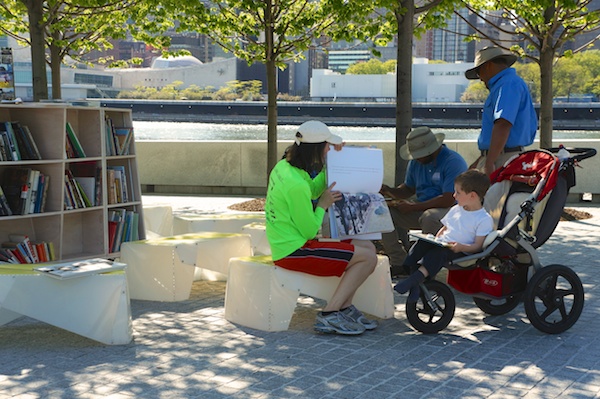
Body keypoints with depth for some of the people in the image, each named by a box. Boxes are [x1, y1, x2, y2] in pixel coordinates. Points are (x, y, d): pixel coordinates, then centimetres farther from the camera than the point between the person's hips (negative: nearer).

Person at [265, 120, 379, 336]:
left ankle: (345, 308, 9)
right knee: (368, 257, -11)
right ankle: (329, 316, -8)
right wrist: (323, 205, -3)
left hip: (286, 244, 10)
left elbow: (313, 190, 24)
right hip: (294, 252, -10)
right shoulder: (296, 184, -25)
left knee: (367, 246, 11)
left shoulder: (284, 166, 5)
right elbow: (309, 231, -18)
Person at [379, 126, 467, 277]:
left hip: (449, 211, -7)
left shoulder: (453, 162, -16)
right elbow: (408, 188, 23)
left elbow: (448, 200, -23)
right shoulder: (416, 162, 9)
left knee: (429, 217, -41)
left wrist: (413, 207, -19)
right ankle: (399, 263, -8)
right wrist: (389, 191, -1)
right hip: (421, 210, 8)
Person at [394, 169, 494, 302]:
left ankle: (416, 278, -48)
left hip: (460, 251, -7)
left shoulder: (484, 219, -5)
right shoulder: (455, 210, 18)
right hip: (441, 244, 7)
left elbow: (478, 246, -10)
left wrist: (461, 247, -28)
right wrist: (436, 239, 5)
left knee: (439, 252, -36)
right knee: (421, 243, -21)